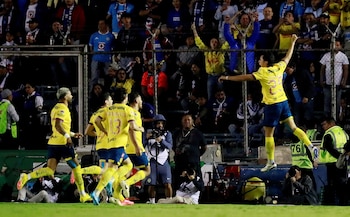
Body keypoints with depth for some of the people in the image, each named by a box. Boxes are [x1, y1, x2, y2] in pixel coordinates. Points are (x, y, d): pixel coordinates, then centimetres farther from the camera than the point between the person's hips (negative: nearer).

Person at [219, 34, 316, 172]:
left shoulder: (263, 73, -14)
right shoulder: (278, 68, 2)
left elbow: (245, 77, -17)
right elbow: (288, 57, 20)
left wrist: (227, 78, -11)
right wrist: (293, 42, 33)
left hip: (272, 105, -6)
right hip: (283, 101, 6)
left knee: (268, 134, 3)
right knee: (293, 127, 11)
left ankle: (271, 162, 5)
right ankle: (311, 146, -1)